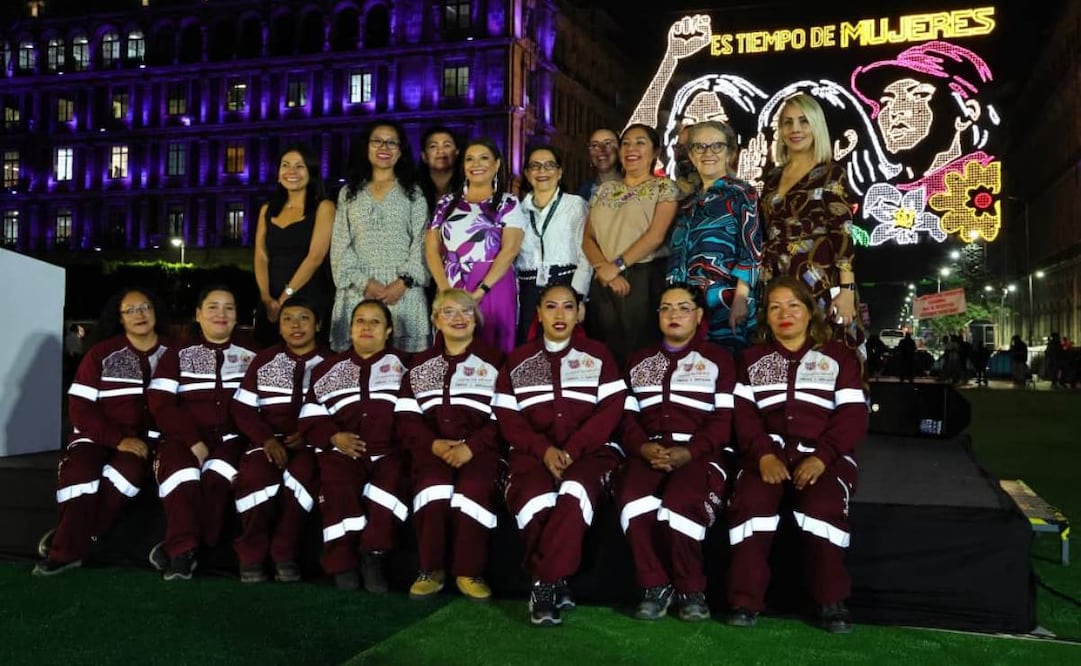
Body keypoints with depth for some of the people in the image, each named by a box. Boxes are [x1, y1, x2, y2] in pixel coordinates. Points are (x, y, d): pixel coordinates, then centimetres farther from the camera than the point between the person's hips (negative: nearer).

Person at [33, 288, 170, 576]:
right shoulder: (101, 353, 3)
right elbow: (80, 407, -3)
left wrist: (159, 439, -15)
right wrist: (118, 439, -15)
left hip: (144, 438, 0)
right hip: (98, 434, 0)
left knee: (129, 470, -32)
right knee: (78, 472, -30)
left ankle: (67, 539, -19)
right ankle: (67, 549, -15)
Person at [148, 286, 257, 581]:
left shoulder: (250, 357, 15)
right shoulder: (178, 355, 14)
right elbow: (160, 403, 2)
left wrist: (251, 438, -11)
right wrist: (194, 441, -11)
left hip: (230, 438, 0)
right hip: (183, 437, 0)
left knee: (216, 476, -33)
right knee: (181, 473, -34)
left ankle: (177, 547, -27)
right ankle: (184, 551, -30)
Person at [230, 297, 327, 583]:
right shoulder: (264, 360, 14)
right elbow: (243, 408, 8)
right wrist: (266, 438, -9)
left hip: (310, 443, -1)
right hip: (270, 439, 2)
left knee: (302, 473, -36)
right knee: (257, 476, -32)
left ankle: (284, 554, -17)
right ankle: (251, 554, -10)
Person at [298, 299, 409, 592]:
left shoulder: (402, 365, 17)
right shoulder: (328, 368, 20)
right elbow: (311, 419, 14)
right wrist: (334, 437, -5)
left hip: (388, 451, 0)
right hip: (343, 450, 1)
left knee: (393, 479, -34)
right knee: (338, 484, -32)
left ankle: (373, 555, -21)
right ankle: (342, 559, -18)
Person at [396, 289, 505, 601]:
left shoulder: (494, 361, 13)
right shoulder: (420, 364, 22)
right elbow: (408, 417, 11)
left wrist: (470, 447, -15)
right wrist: (434, 444, -9)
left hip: (479, 448, -1)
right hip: (433, 448, 2)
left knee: (473, 491, -33)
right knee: (433, 489, -31)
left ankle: (469, 572, -17)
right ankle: (431, 569, -15)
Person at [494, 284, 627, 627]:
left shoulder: (598, 355, 14)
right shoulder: (517, 360, 18)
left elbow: (610, 411, 2)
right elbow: (507, 417, 8)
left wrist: (571, 450, -12)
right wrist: (544, 450, -10)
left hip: (589, 450, -1)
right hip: (534, 453, 1)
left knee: (576, 493, -36)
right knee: (535, 502, -33)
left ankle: (543, 584, -27)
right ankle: (555, 583, -15)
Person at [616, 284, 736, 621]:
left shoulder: (718, 358, 14)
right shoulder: (639, 360, 25)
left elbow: (722, 421, 3)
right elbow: (627, 417, 14)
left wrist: (688, 452, -14)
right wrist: (644, 447, -8)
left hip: (699, 454, -2)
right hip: (648, 453, 3)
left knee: (679, 505, -35)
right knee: (631, 502, -31)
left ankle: (691, 590, -10)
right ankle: (656, 586, -11)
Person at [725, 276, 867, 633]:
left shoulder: (839, 356, 14)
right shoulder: (751, 358, 20)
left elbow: (853, 417, 2)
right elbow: (744, 414, 6)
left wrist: (821, 457, -15)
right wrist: (764, 454, -14)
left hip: (824, 454, -1)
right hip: (768, 450, 1)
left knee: (823, 506, -32)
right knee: (750, 502, -30)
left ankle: (832, 601, -15)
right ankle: (745, 599, -20)